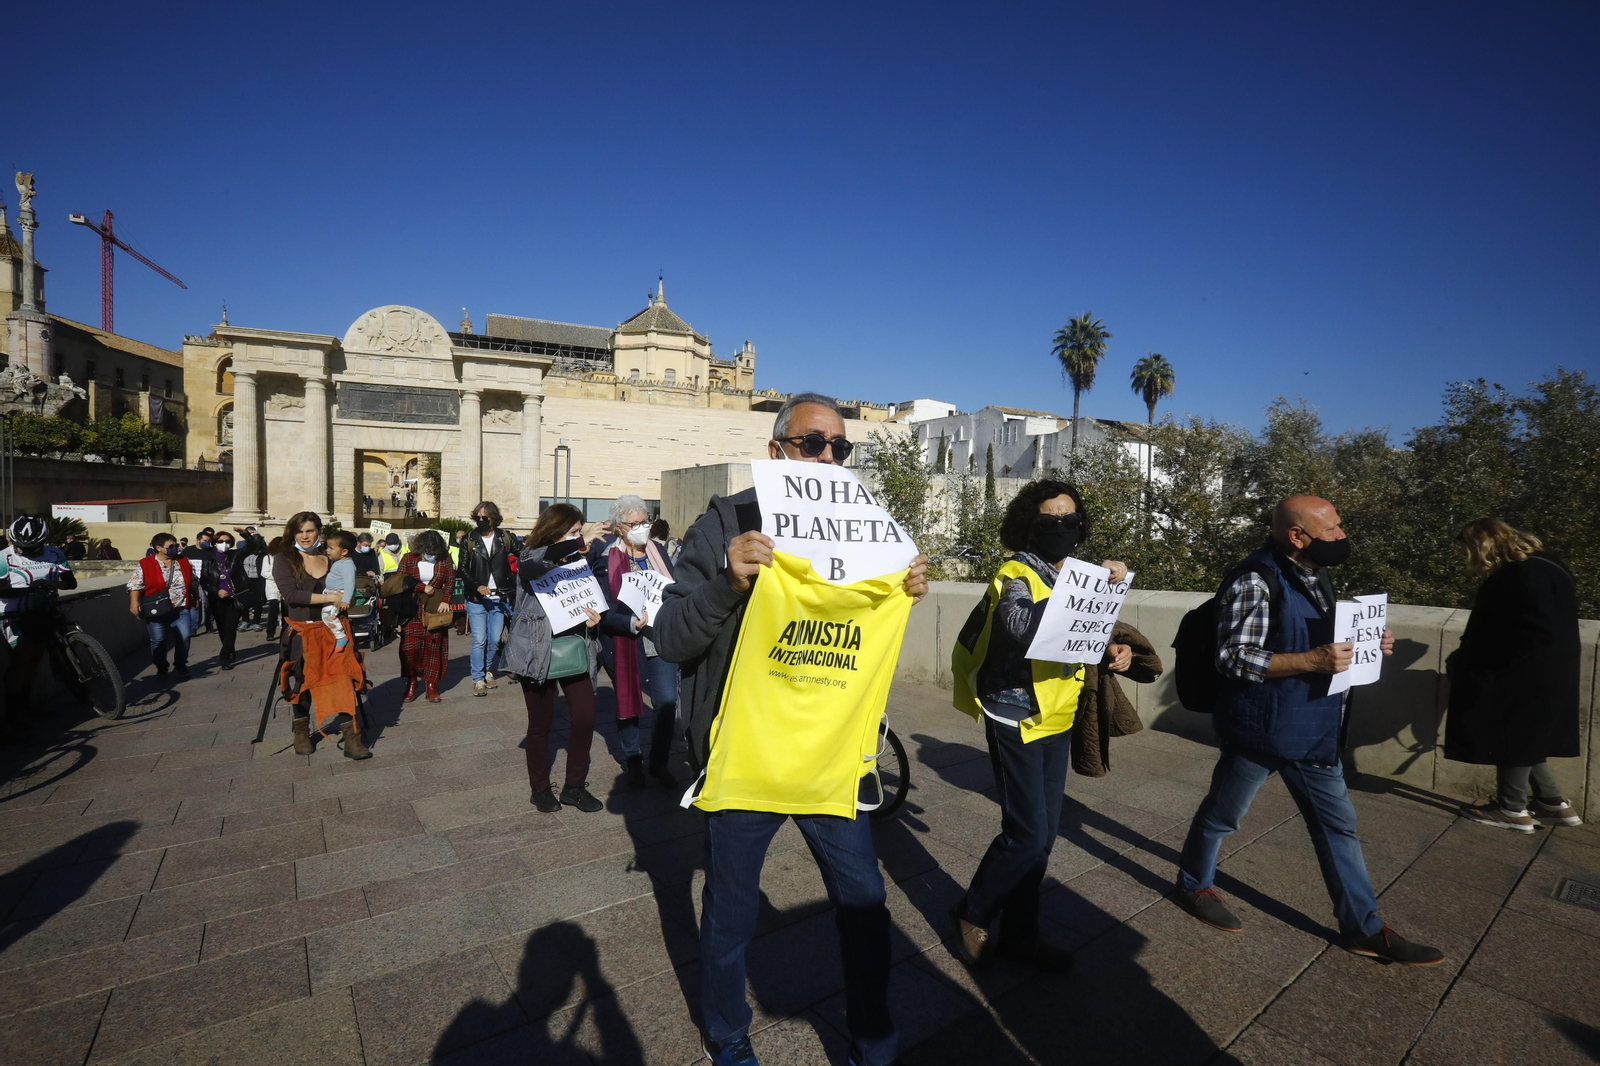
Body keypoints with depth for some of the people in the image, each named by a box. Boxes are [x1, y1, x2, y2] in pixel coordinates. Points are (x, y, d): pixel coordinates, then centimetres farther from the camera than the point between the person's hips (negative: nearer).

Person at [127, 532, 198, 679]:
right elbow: (135, 585, -7)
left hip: (181, 609, 3)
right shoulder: (145, 565, -4)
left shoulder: (184, 562, 6)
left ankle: (181, 664, 16)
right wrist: (134, 603, -17)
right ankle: (161, 668, 18)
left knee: (184, 637, -1)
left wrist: (196, 598, 18)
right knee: (158, 640, 4)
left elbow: (194, 582, 15)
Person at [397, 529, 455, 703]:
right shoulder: (409, 559, -2)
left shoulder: (444, 558, 0)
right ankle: (411, 681, 15)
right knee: (410, 646, -4)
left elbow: (450, 581, 3)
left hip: (436, 608, 1)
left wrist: (445, 600, -9)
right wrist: (423, 588, -10)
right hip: (413, 608, -1)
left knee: (434, 646, 2)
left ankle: (431, 685, 10)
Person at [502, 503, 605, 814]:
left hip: (575, 650, 4)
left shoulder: (579, 560, 8)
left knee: (585, 718, 1)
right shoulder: (530, 559, -5)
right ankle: (540, 788, 28)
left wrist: (594, 618, -7)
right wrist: (577, 542, -33)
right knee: (541, 723, 9)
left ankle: (574, 786, 20)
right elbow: (542, 569, -30)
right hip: (539, 652, -4)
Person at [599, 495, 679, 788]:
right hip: (626, 643, -3)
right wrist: (634, 623, -26)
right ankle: (633, 762, 33)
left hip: (661, 640, 3)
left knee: (668, 703, 2)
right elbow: (605, 612, -12)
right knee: (628, 703, 13)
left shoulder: (658, 551, 5)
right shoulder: (607, 560, -8)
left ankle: (659, 762, 22)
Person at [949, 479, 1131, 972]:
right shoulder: (1016, 575, -15)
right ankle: (972, 914, 18)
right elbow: (1022, 626, -37)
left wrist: (1109, 653, -3)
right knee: (1027, 834, -6)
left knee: (1043, 833, 14)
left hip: (1056, 720, 8)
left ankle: (1020, 932, 29)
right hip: (1016, 721, -8)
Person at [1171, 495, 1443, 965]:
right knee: (1221, 815, 11)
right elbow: (1235, 659, -25)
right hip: (1259, 730, -8)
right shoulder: (1256, 582, -21)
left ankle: (1364, 928, 29)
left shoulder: (1316, 575, 8)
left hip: (1313, 732, 8)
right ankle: (1193, 885, 33)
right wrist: (1314, 661, -31)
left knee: (1338, 825, 15)